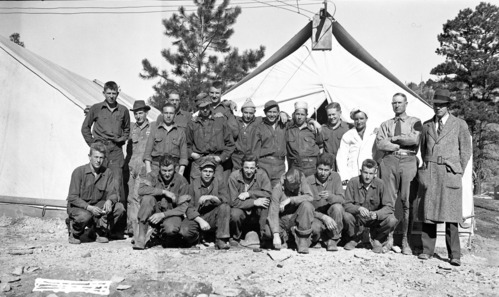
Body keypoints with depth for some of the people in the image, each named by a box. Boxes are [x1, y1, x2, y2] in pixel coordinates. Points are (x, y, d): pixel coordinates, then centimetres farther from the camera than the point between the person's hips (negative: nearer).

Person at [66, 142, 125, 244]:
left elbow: (112, 193, -4)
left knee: (119, 208, -18)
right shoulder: (78, 172, -15)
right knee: (85, 215, -37)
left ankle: (101, 232, 4)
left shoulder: (107, 172, -4)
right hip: (78, 206, -4)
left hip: (97, 205, 4)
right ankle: (74, 234, -2)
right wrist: (89, 207, -32)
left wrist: (109, 201, -30)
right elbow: (72, 197, -17)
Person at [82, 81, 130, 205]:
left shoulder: (123, 110, 8)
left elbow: (127, 129, 24)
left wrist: (122, 139, 8)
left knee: (117, 183, -6)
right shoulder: (96, 108, 5)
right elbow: (85, 128, 12)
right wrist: (92, 144, 5)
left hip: (116, 150, 0)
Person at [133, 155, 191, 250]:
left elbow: (183, 208, -11)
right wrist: (164, 192, -24)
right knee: (147, 198, -28)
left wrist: (163, 215, -23)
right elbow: (141, 190, -23)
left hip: (171, 214, -1)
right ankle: (141, 237, -22)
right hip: (155, 214, 2)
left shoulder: (182, 181, -8)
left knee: (170, 229, -35)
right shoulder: (153, 176, -3)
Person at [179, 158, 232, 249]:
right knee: (184, 230, -31)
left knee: (225, 207, -26)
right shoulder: (194, 184, -2)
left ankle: (221, 240, -20)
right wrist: (200, 221, -22)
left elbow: (226, 200, -16)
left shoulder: (219, 184, 2)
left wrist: (210, 197, -30)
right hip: (196, 217, -1)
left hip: (213, 218, 1)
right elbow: (189, 208, -8)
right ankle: (196, 237, 6)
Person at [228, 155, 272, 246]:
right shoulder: (234, 176, -14)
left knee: (265, 201, -28)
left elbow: (268, 194, -22)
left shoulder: (262, 174, -10)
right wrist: (254, 202, -27)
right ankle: (235, 237, 1)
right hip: (241, 209, -1)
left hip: (257, 212, 1)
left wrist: (249, 194, -27)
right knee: (235, 214, -33)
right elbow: (234, 202, -18)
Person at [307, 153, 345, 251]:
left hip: (331, 214, 2)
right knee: (314, 228, -35)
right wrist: (324, 217, -29)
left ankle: (333, 239, -9)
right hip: (316, 215, -2)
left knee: (337, 207, -31)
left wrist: (330, 196, -36)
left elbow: (342, 199, -13)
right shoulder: (309, 181, -13)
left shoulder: (335, 177, -5)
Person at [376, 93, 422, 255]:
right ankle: (389, 238, 5)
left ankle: (405, 240, 3)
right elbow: (379, 144, 2)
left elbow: (415, 139, -6)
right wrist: (401, 144, -3)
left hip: (408, 161, -1)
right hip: (389, 161, 2)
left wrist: (394, 138, 1)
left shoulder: (414, 121, 14)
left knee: (407, 202, -3)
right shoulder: (385, 124, 19)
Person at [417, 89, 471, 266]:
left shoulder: (460, 125, 7)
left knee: (451, 215, -5)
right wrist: (426, 168, 9)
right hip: (429, 172, 2)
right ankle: (427, 250, 10)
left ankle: (454, 255, 2)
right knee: (428, 212, 2)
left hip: (450, 172, -2)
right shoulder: (427, 125, 14)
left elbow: (466, 150, 9)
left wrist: (459, 172, 3)